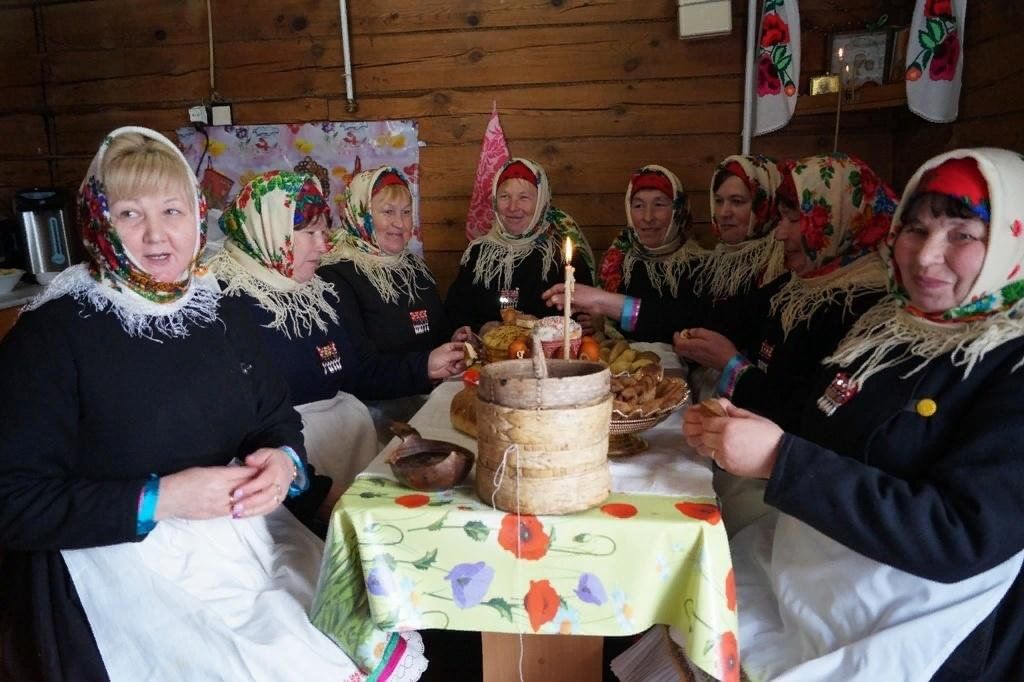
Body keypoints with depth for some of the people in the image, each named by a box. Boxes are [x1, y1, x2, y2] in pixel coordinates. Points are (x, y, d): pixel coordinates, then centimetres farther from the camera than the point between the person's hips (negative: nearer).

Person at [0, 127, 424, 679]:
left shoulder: (221, 312, 7)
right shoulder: (50, 333, -10)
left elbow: (278, 420, 13)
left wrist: (284, 463, -11)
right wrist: (158, 500, -21)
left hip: (243, 535, 5)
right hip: (120, 556, -5)